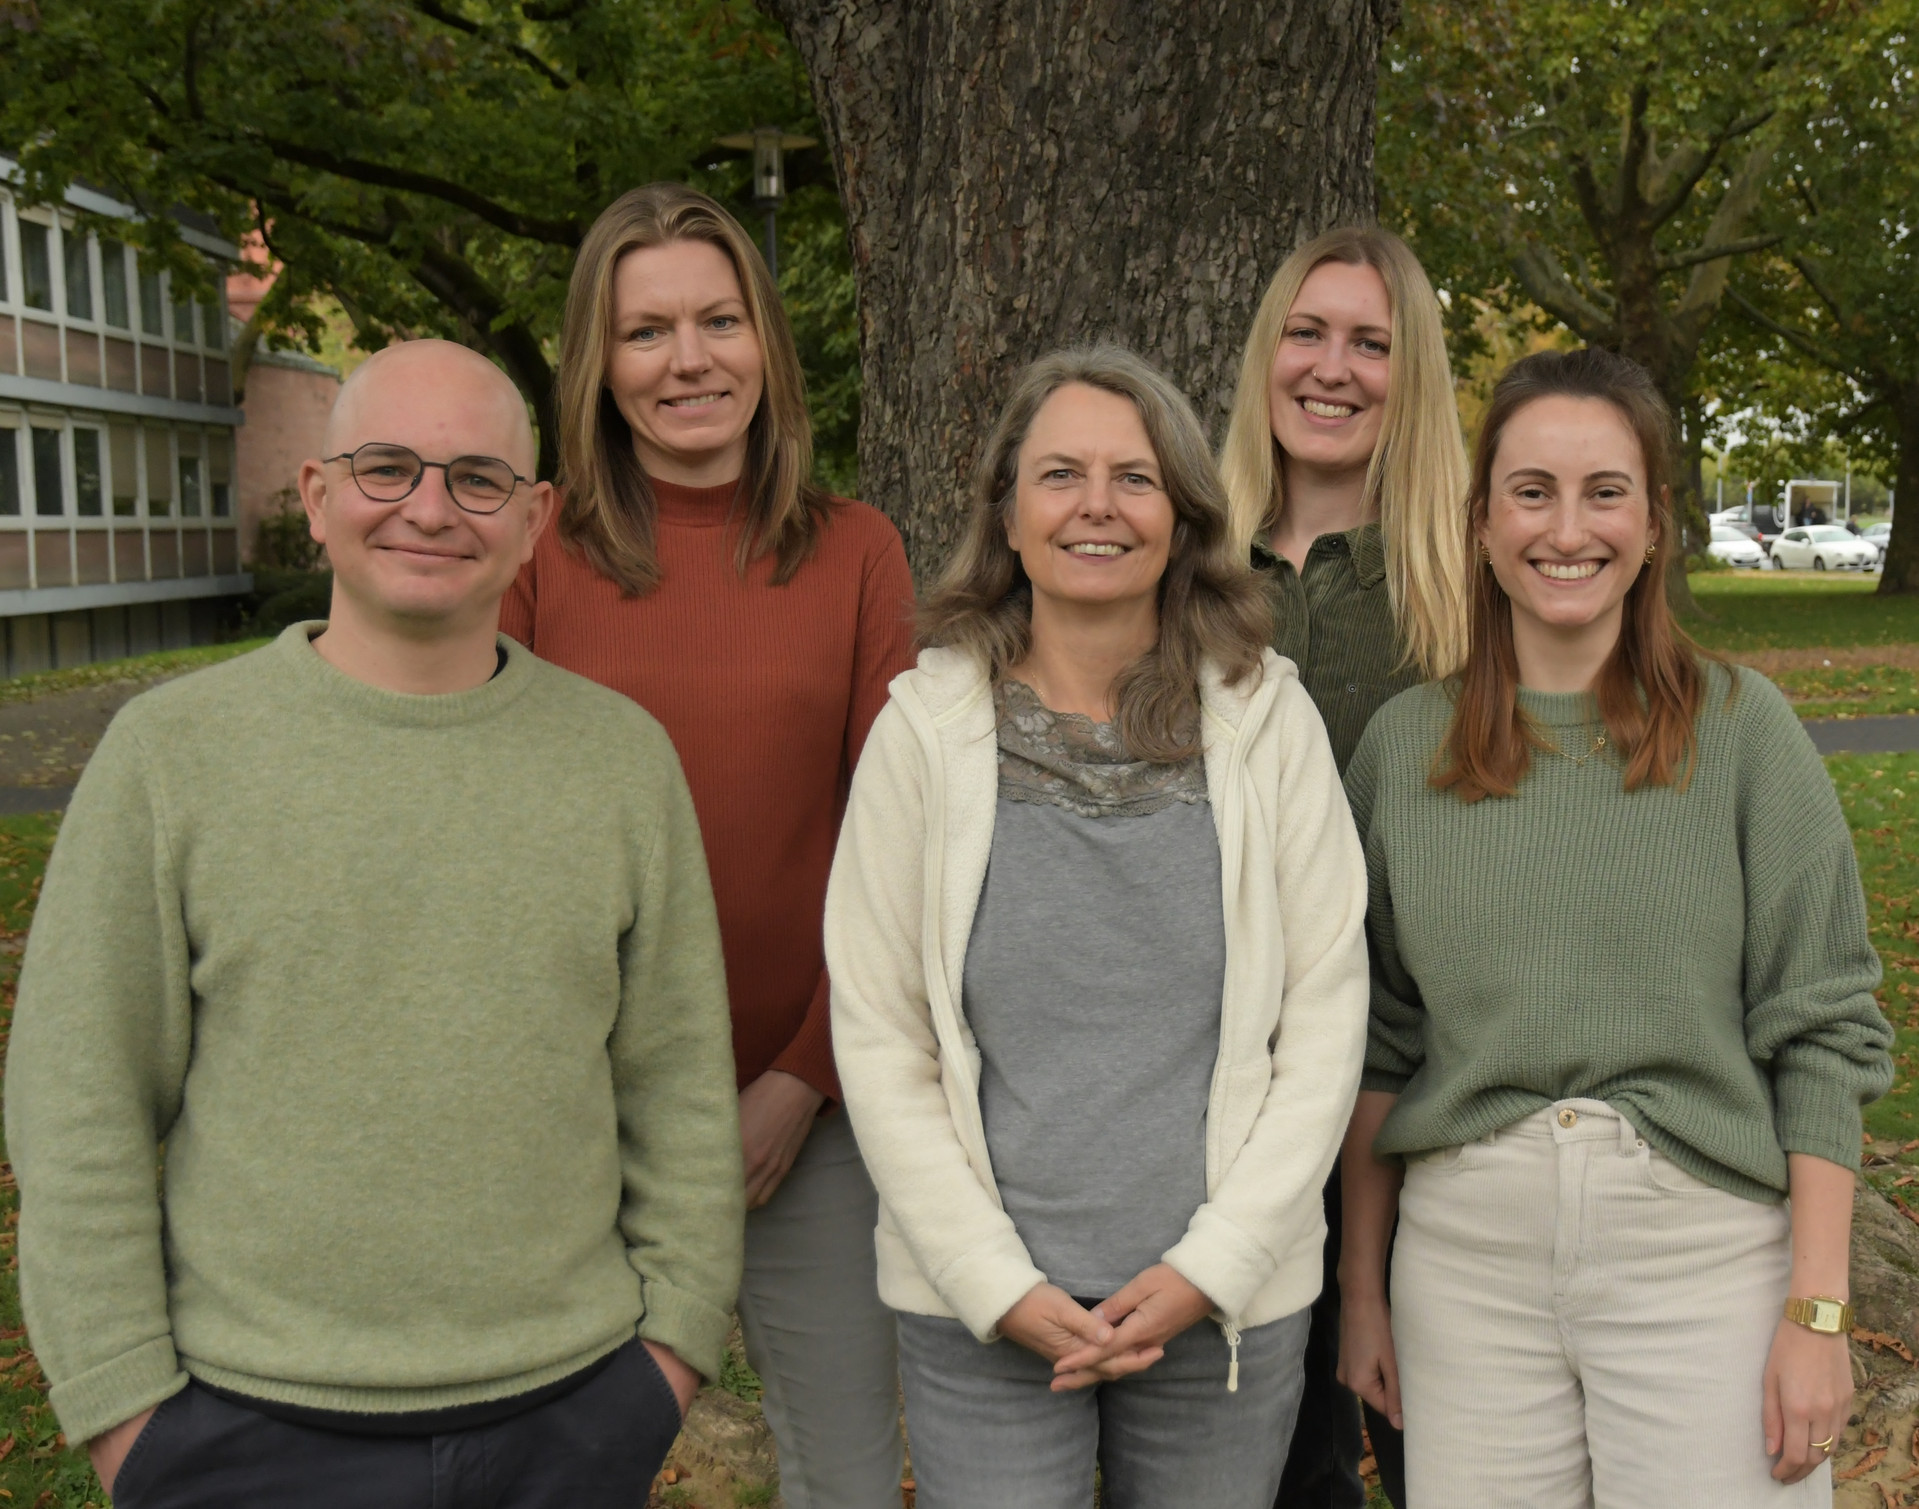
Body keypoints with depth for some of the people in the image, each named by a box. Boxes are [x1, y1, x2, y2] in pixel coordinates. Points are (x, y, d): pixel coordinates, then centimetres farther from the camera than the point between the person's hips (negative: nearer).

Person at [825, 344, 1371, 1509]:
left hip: (1226, 1303, 1)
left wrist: (1211, 1264, -7)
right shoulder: (927, 728, -3)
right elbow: (877, 1034, -3)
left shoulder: (1269, 723, -1)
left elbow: (1327, 1018, -1)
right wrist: (1002, 1284, -8)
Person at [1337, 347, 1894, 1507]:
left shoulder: (1741, 728, -2)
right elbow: (1379, 1041, 7)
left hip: (1705, 1249, -1)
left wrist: (1819, 1310, -7)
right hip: (1467, 1256, 2)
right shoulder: (1404, 745, 3)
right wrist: (1363, 1286, 8)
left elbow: (1822, 1029, -3)